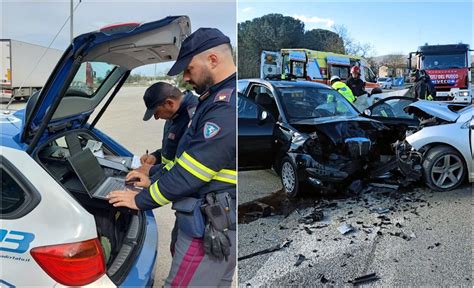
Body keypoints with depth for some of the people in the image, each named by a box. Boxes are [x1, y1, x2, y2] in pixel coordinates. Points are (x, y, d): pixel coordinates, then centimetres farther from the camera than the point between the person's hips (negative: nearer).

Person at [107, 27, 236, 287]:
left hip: (209, 228, -10)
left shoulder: (226, 107, -24)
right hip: (222, 220, 10)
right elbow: (190, 159, 18)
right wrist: (155, 182, 12)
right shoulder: (224, 98, 11)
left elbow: (190, 174, -22)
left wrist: (140, 200, -8)